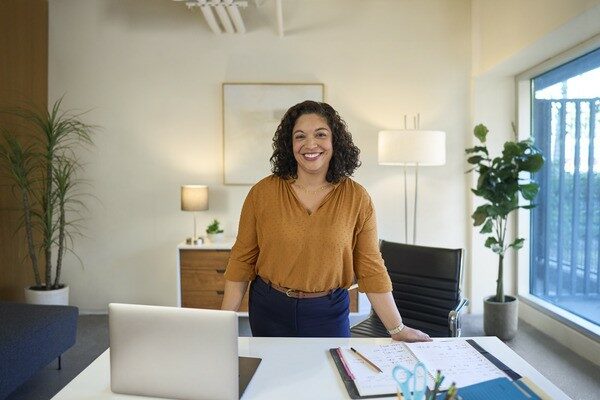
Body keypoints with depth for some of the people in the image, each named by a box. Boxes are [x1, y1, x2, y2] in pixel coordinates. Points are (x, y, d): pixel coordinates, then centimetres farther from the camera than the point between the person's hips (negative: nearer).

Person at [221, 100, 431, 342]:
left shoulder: (357, 198, -7)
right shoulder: (262, 193, -8)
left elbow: (370, 268, -4)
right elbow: (242, 259, -2)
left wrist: (397, 329, -5)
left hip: (329, 313, 0)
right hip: (269, 310, 1)